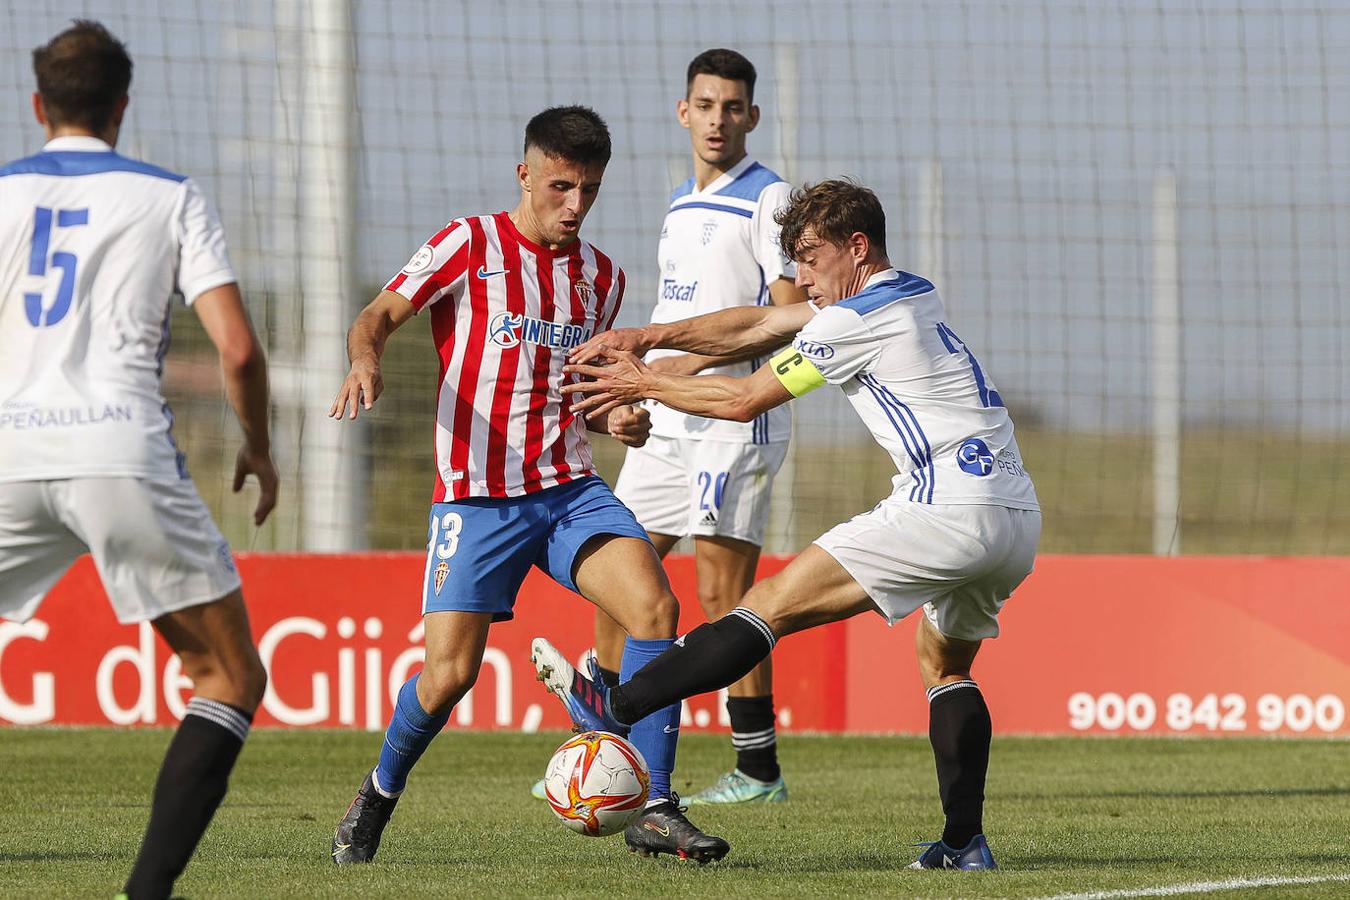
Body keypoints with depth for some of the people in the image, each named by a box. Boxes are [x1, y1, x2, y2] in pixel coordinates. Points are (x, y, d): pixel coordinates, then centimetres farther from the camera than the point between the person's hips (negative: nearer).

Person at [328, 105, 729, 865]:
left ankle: (653, 810, -15)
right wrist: (367, 360, -27)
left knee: (655, 604, -19)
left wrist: (619, 417, 3)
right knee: (450, 673, -10)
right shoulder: (471, 246, -2)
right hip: (479, 494, -4)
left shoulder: (601, 277, 13)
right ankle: (379, 796, 21)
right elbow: (380, 316, -5)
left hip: (571, 488, 4)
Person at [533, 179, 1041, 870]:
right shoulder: (910, 296, 22)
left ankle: (612, 707, -11)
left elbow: (745, 400, 0)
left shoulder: (858, 320, -6)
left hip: (949, 513, -9)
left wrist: (642, 384, 13)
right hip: (1017, 520, 9)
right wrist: (645, 339, 16)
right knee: (944, 664, 25)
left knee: (772, 604, -9)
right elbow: (754, 327, 23)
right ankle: (965, 843, 17)